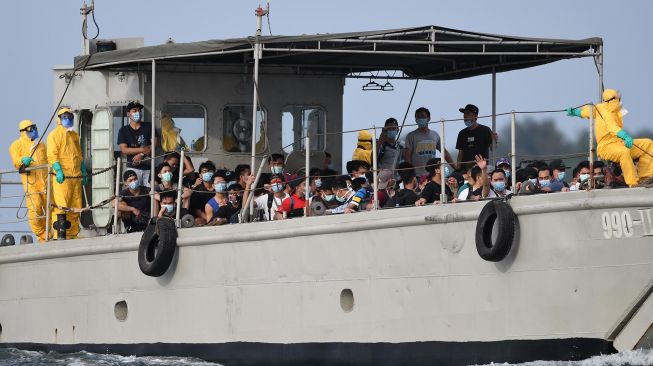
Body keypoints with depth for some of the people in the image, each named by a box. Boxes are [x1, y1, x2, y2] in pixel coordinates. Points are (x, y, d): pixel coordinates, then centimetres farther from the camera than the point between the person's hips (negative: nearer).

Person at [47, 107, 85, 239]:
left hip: (76, 176, 7)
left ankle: (72, 234, 10)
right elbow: (52, 155, -10)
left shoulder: (74, 135, 23)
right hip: (62, 176, -7)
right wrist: (58, 170, -21)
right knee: (60, 206, -12)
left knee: (75, 207, 6)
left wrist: (84, 171, 23)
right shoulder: (54, 135, 0)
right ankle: (58, 235, -14)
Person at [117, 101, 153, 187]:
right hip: (133, 168, -1)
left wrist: (141, 155, -11)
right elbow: (124, 149, -2)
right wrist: (143, 149, -11)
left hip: (148, 167, 1)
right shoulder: (123, 130, 9)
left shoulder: (148, 127, 11)